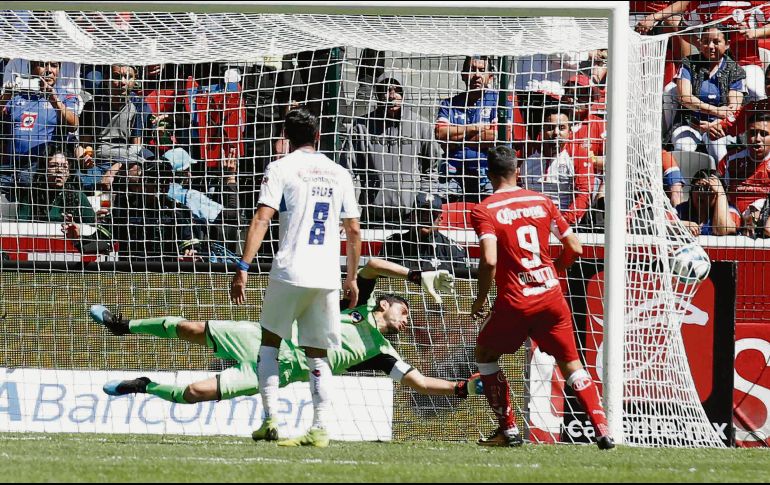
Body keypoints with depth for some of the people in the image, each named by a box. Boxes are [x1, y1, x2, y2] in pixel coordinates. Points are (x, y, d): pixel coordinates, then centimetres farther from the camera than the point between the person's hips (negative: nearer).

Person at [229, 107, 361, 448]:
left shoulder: (281, 168, 0)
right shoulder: (339, 174, 13)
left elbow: (262, 219, -10)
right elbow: (353, 231, 14)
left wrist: (243, 268, -12)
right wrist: (352, 278, 23)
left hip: (290, 272, -3)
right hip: (328, 277, 3)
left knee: (269, 340, 13)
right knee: (318, 355, 9)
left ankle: (270, 418, 2)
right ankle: (319, 428, -1)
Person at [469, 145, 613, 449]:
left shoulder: (484, 211, -6)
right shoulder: (542, 202, 8)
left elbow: (489, 260, -19)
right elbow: (575, 248, 9)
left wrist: (480, 300, -5)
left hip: (514, 302, -3)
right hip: (551, 297, 3)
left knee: (485, 355, 20)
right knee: (570, 363, 13)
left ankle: (508, 431, 15)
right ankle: (602, 429, -3)